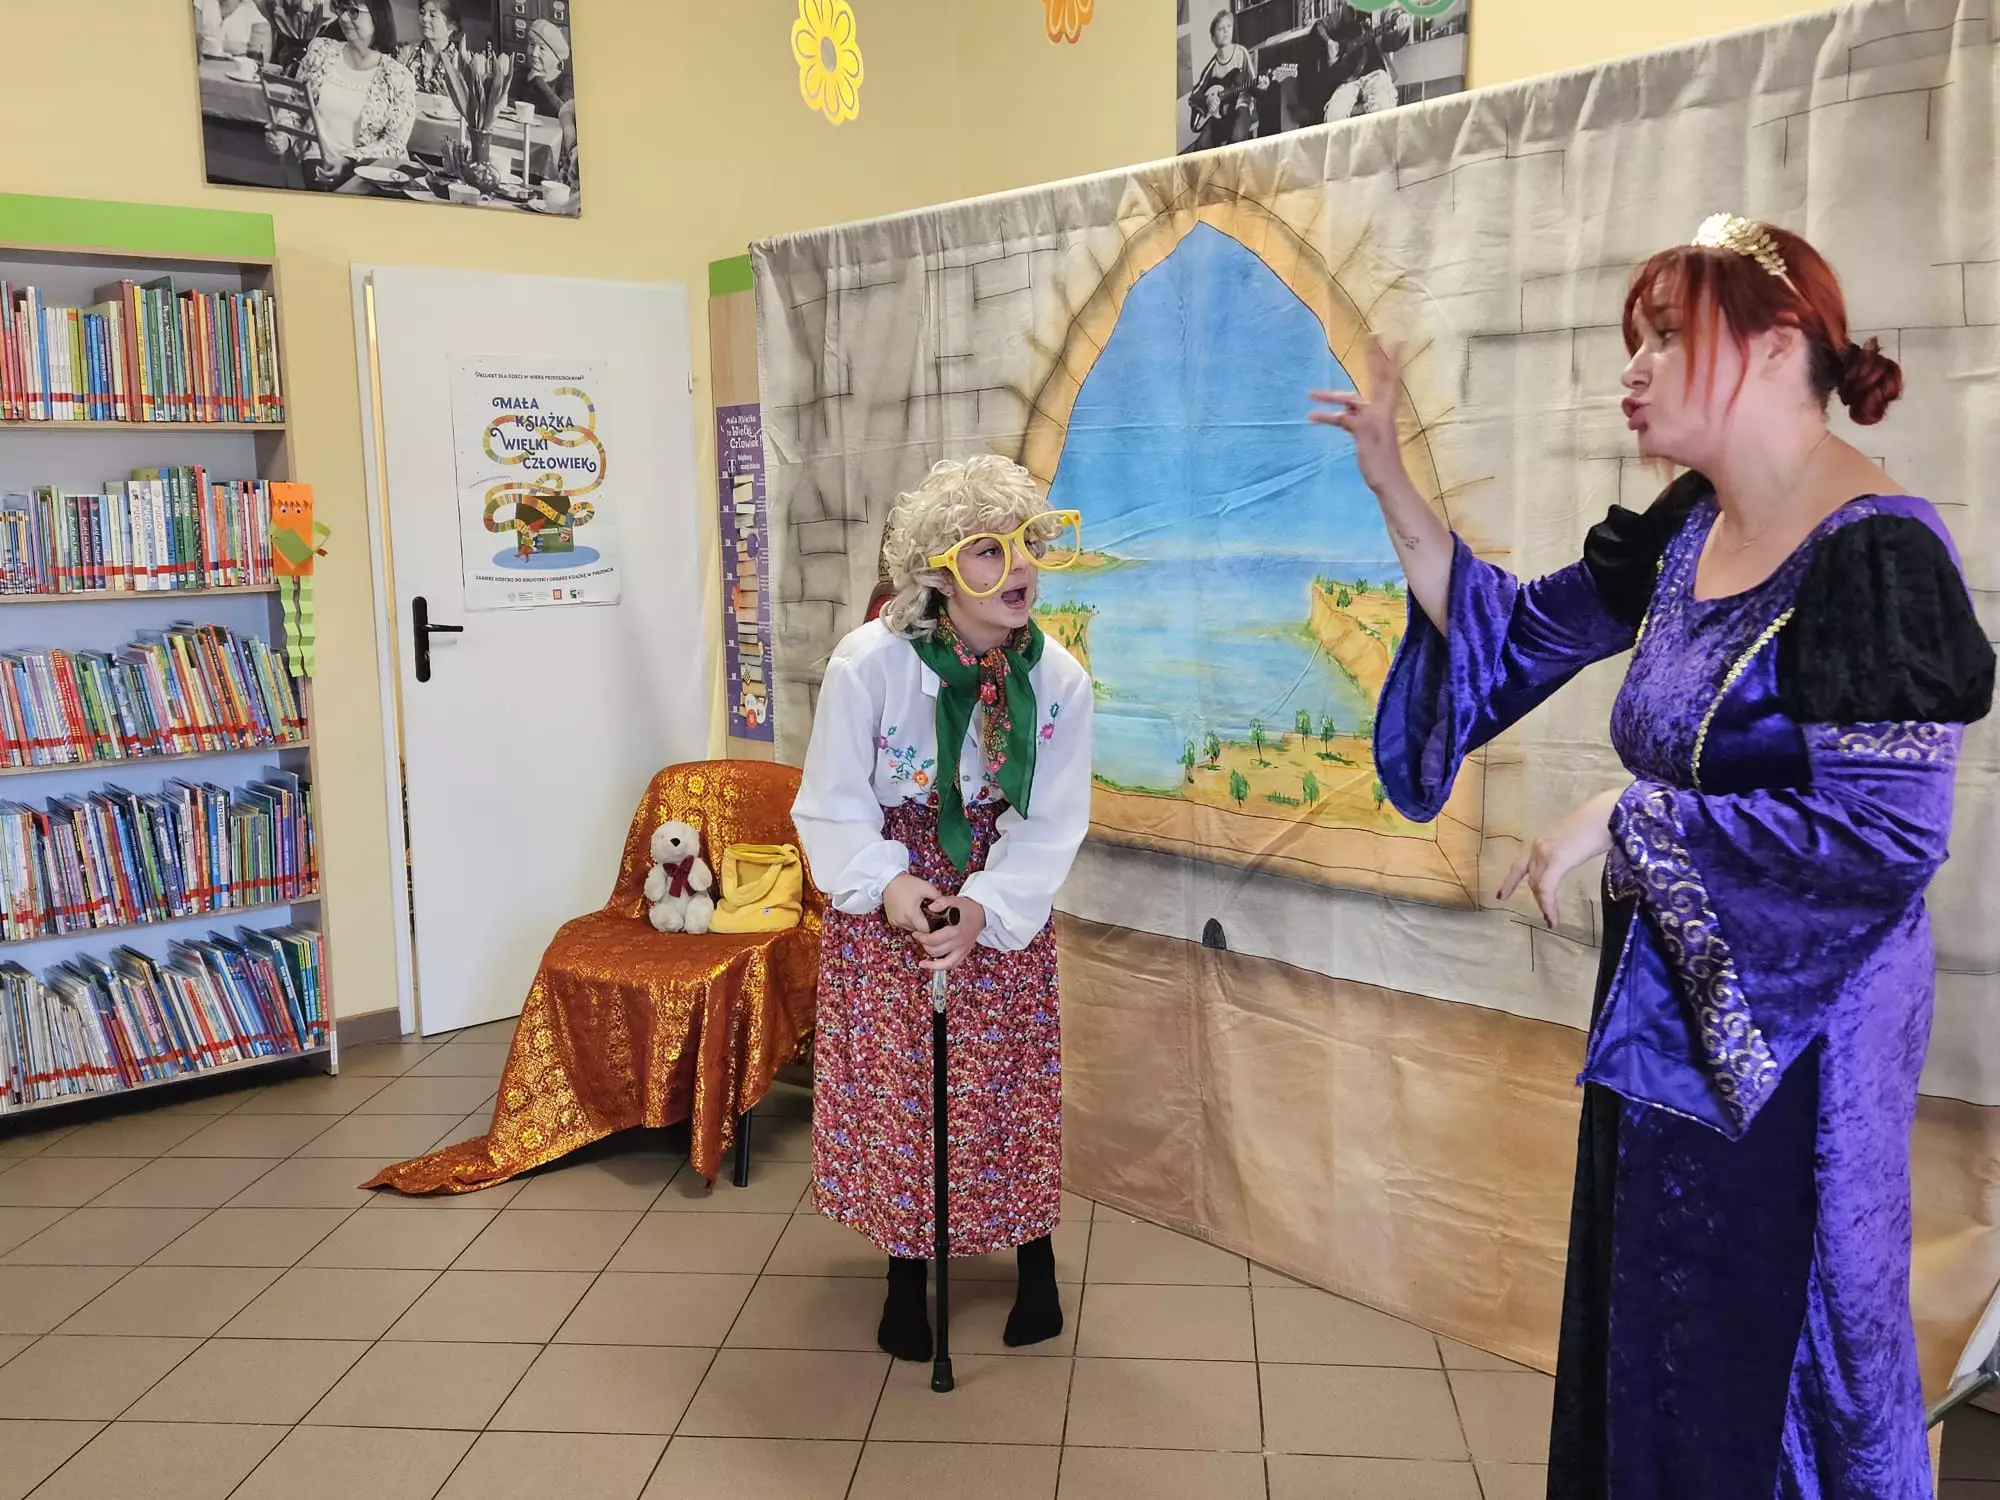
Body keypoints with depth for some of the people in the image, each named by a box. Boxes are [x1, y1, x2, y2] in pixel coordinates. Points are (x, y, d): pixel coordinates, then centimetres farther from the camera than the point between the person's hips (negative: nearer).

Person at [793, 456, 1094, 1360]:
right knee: (891, 1081, 6)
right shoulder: (868, 662, -24)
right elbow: (832, 808, -15)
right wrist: (888, 885, -30)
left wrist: (983, 908, -28)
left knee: (1010, 1081, 8)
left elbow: (1051, 824, -14)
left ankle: (1035, 1263, 31)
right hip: (885, 889, -1)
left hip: (1003, 898, 2)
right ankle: (906, 1270, 28)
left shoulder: (1058, 679, -17)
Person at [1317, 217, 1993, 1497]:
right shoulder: (1687, 530, 4)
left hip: (1781, 1043, -8)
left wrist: (1625, 822, -20)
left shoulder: (1875, 555, -20)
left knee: (1761, 1367, 9)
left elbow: (1885, 833, -25)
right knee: (1643, 1344, 22)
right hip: (1664, 1013, 8)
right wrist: (1392, 485, 2)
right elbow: (1517, 629, 10)